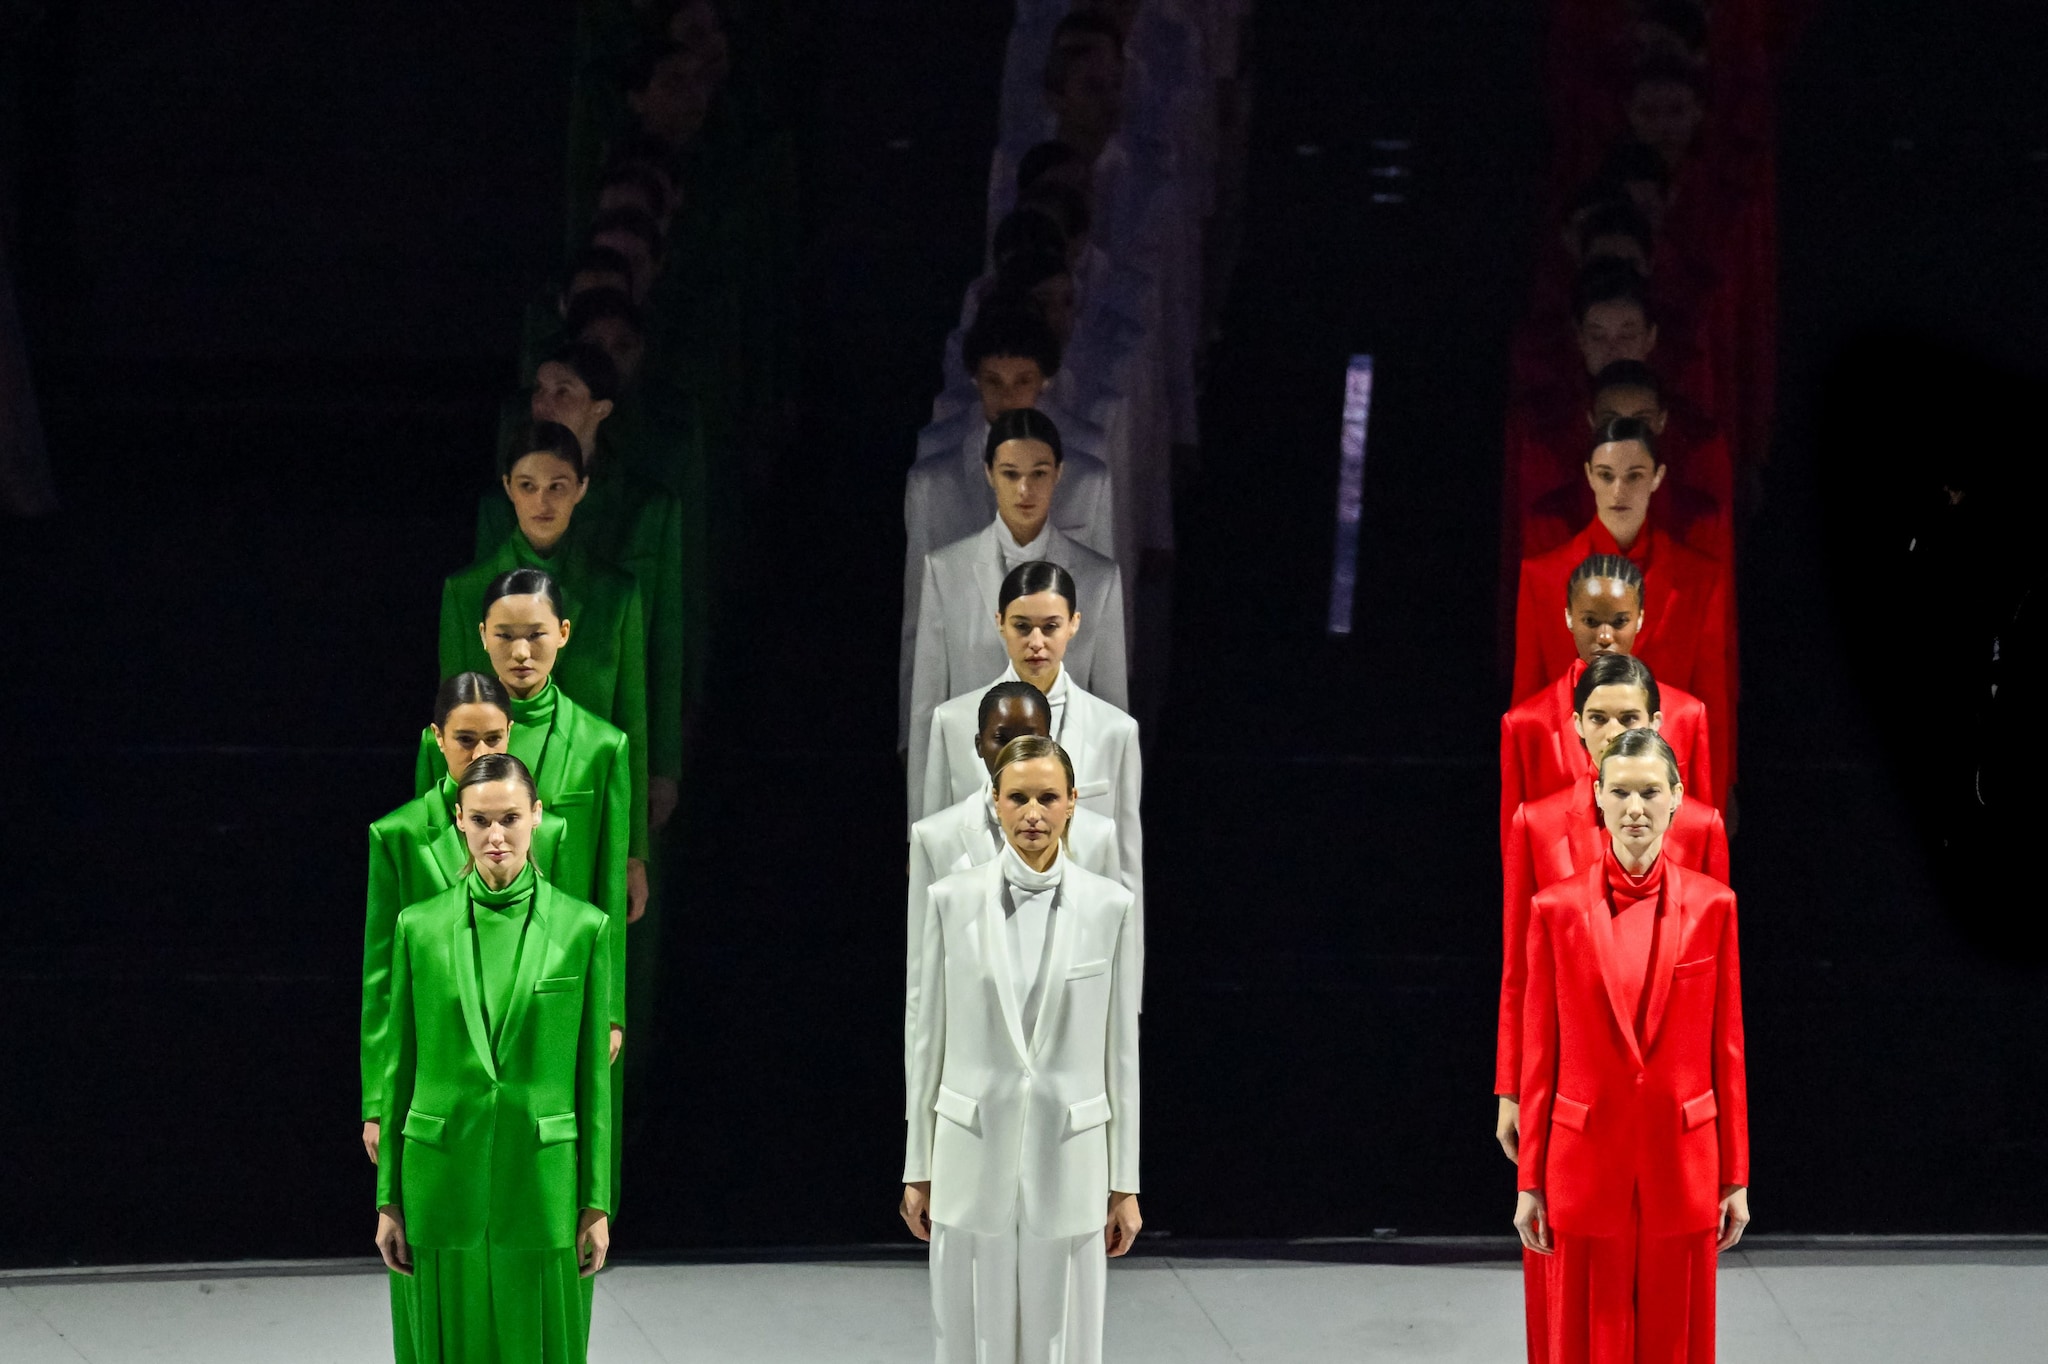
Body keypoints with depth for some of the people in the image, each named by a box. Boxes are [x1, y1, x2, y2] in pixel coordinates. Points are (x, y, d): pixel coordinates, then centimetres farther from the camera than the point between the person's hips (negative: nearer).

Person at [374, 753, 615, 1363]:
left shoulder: (582, 927, -1)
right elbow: (400, 1066, 6)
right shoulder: (420, 926, 2)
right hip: (443, 1183, 1)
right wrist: (388, 1199, 3)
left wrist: (596, 1204, 0)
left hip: (542, 1185, -1)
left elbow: (593, 1075, 1)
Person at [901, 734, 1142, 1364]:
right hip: (973, 1162, 0)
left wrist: (1125, 1184, 3)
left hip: (1069, 1163, 0)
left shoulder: (1108, 906, -1)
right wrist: (918, 1169, 5)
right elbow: (929, 1043, 5)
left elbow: (1121, 1051, 3)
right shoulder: (952, 900, 0)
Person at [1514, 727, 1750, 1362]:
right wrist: (1530, 1182, 1)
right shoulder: (1557, 908, -1)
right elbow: (1539, 1056, 1)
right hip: (1587, 1162, -1)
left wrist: (1735, 1178, 4)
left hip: (1683, 1164, 1)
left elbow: (1728, 1049, 4)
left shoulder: (1712, 905, 1)